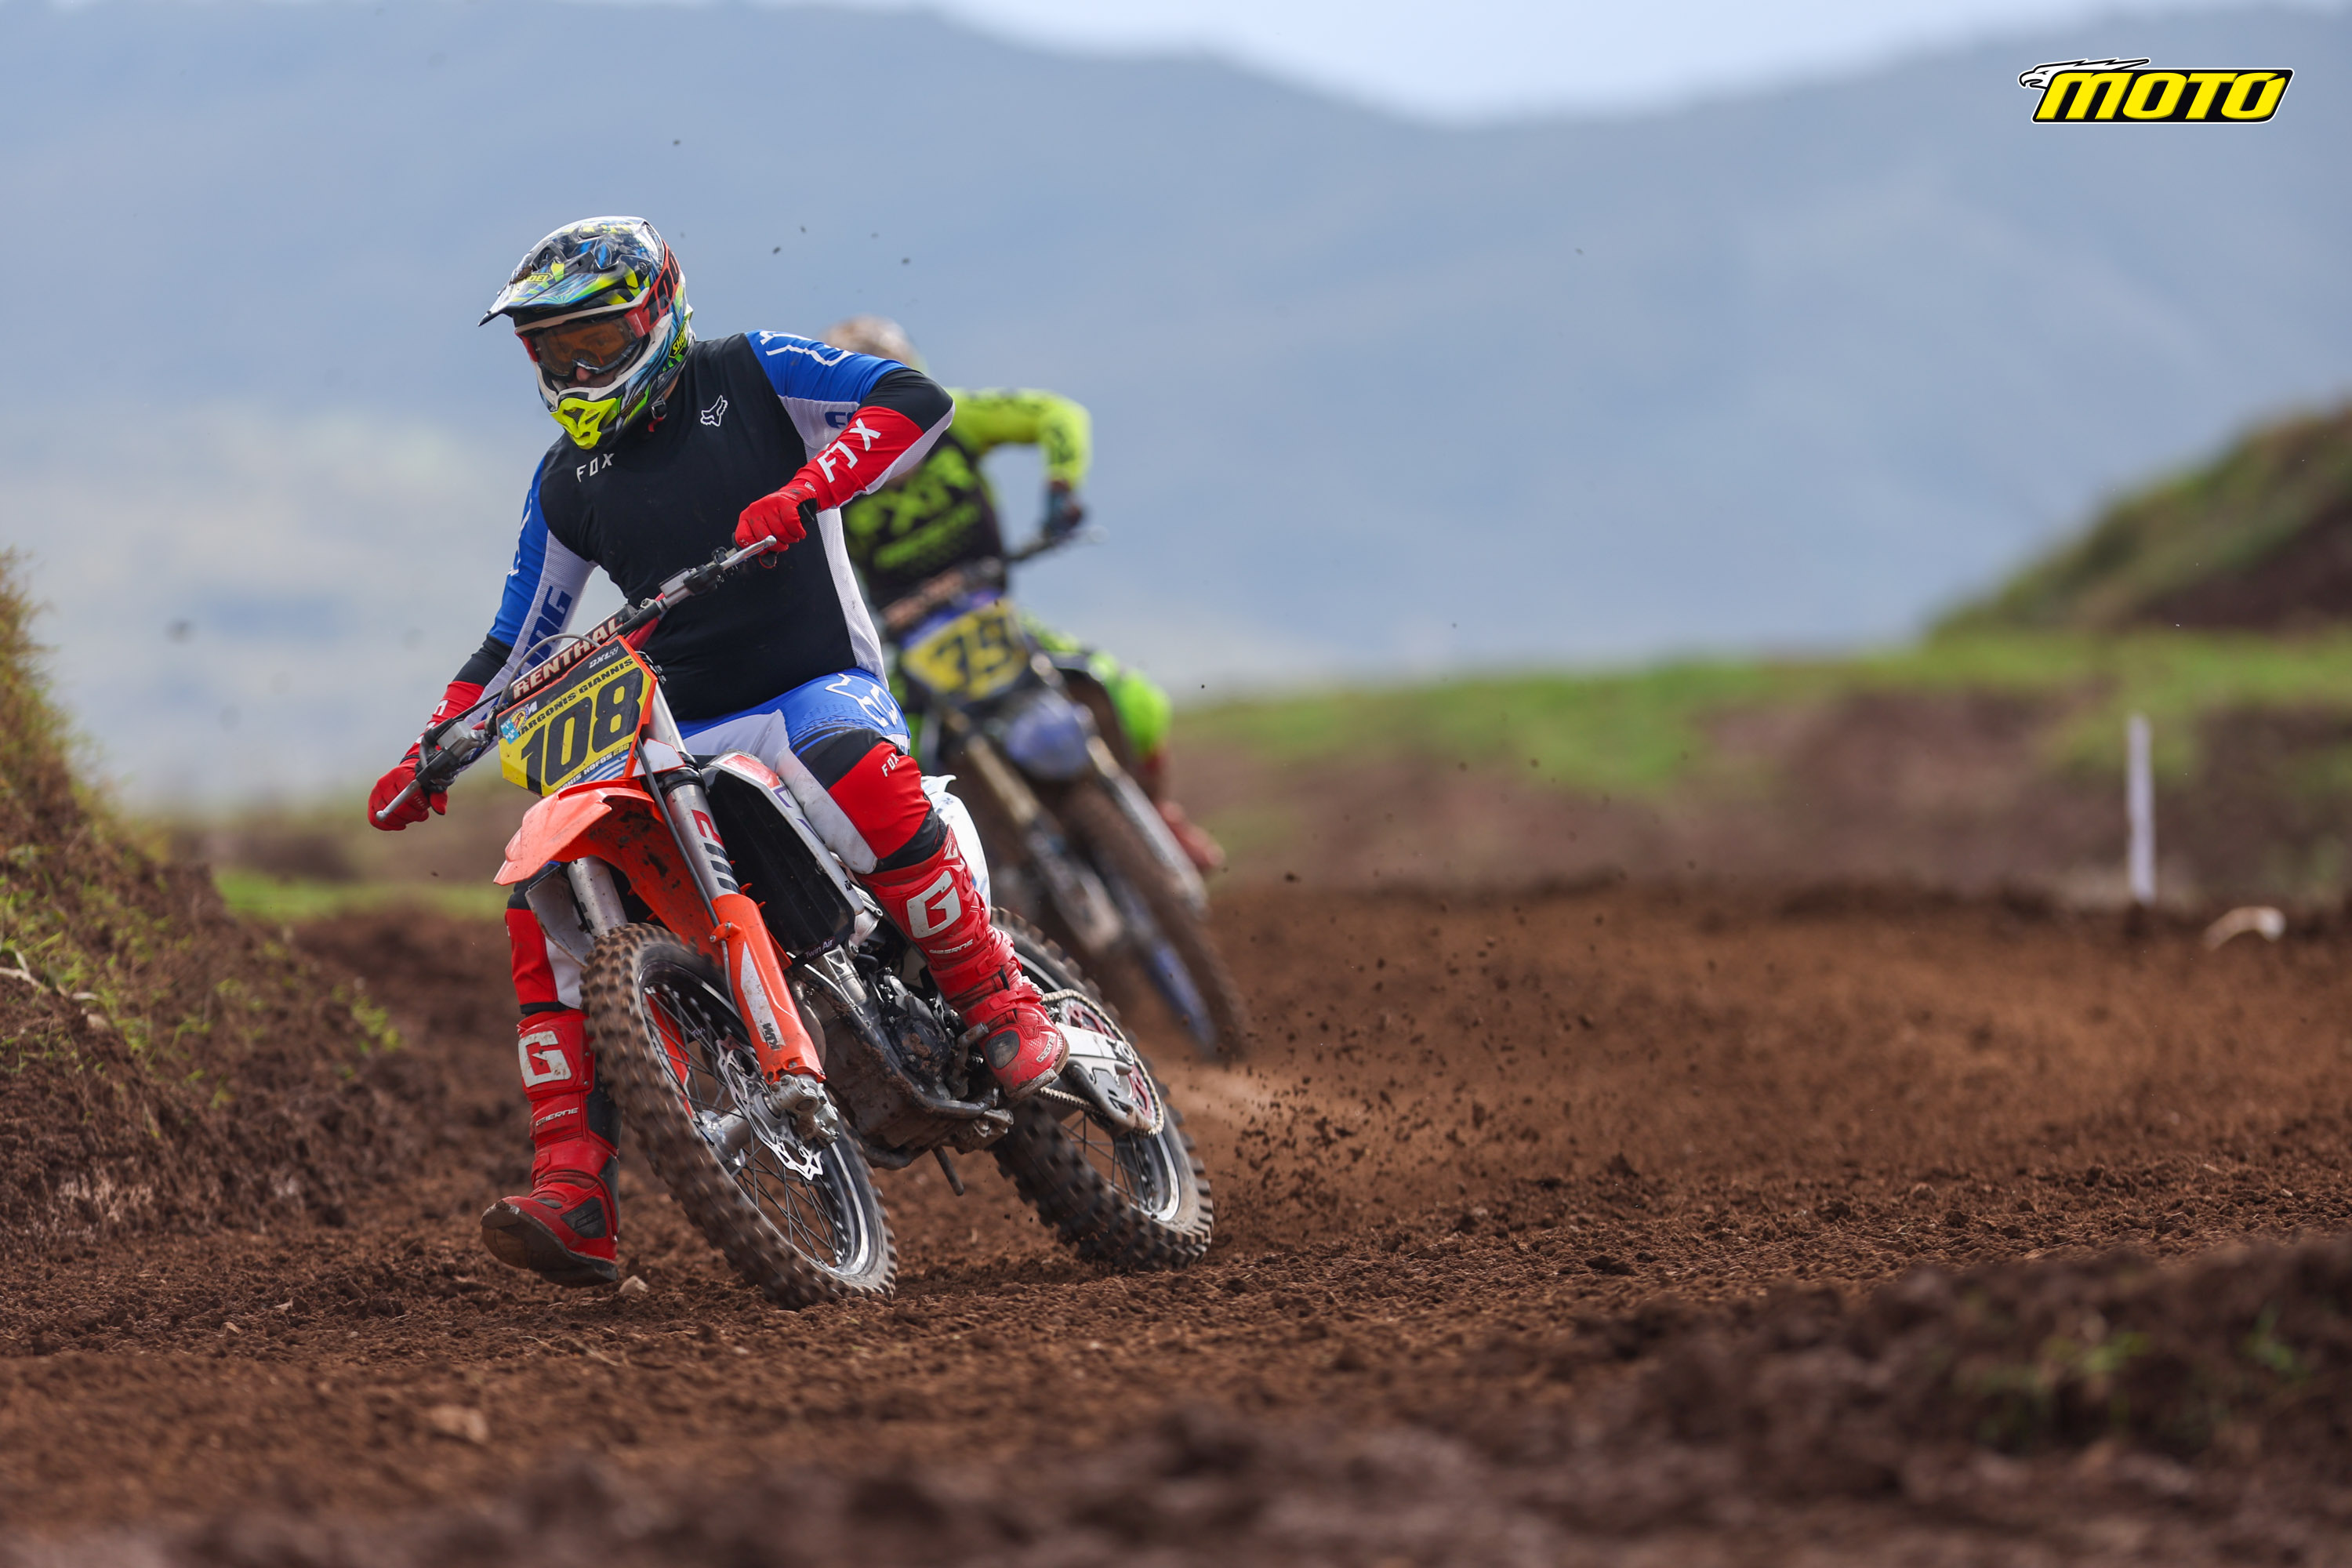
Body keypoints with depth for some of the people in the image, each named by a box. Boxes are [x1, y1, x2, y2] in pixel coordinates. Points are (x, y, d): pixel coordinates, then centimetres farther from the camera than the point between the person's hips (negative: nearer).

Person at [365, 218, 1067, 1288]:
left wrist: (804, 488, -27)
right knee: (544, 897, -14)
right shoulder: (566, 483, 16)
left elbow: (915, 399, -12)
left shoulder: (750, 375, 1)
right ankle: (575, 1196, -17)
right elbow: (517, 639, 22)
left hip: (819, 690, -5)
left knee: (854, 768, -41)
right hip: (677, 736, 5)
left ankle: (1002, 1008, -26)